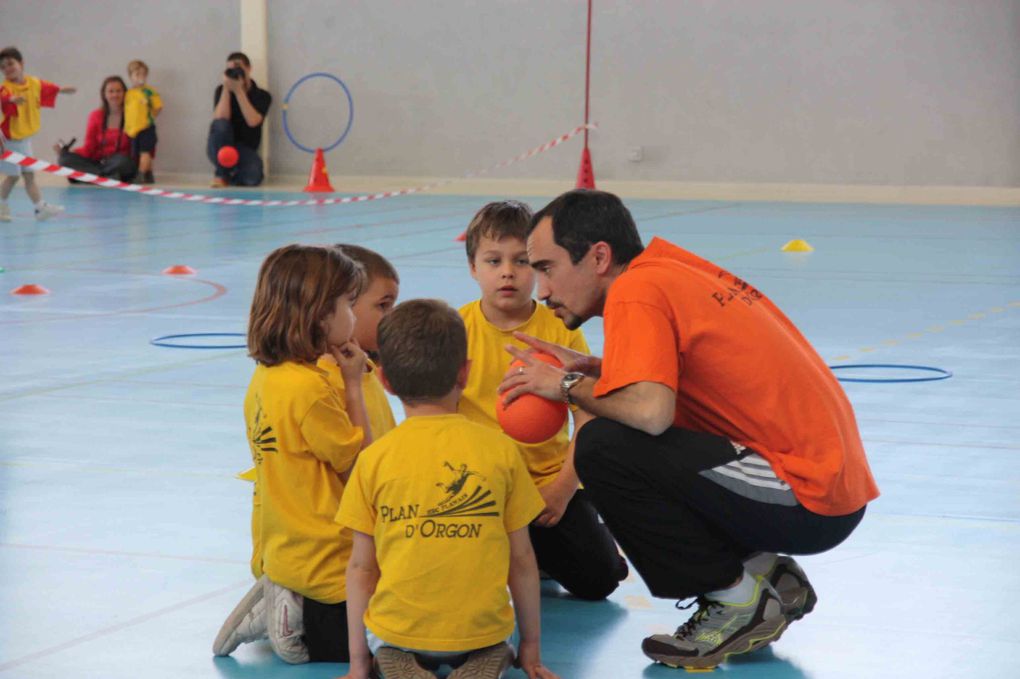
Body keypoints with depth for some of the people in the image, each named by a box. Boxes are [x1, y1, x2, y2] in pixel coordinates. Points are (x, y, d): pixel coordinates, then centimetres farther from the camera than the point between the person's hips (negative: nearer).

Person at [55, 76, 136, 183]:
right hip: (98, 163, 4)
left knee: (122, 160, -40)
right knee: (64, 159, -19)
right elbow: (89, 148, 4)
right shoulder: (96, 116, 7)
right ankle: (108, 176, -27)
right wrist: (66, 152, -13)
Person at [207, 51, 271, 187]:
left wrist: (238, 90, -21)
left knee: (253, 177, -35)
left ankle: (229, 176, 4)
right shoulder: (222, 91, 1)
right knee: (220, 125, -34)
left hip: (244, 150, -1)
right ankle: (222, 174, -15)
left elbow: (252, 121, -20)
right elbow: (220, 120, -16)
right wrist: (226, 89, -18)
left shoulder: (262, 96, -2)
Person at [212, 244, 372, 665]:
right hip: (322, 563, -9)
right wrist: (353, 385, -9)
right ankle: (300, 622, -5)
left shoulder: (265, 378, 6)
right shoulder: (310, 386, -23)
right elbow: (360, 465, -13)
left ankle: (281, 610, 9)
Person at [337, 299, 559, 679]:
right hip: (481, 630, 0)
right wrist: (531, 647, 12)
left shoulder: (375, 459, -6)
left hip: (398, 631, 0)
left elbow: (360, 567, -2)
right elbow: (522, 559, 1)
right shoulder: (500, 451, -4)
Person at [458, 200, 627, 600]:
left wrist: (562, 489, -15)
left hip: (549, 482, 0)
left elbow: (587, 419, -7)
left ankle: (539, 548, 24)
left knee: (598, 579, -8)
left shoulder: (561, 331, -5)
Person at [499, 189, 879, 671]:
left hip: (806, 500, -10)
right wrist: (592, 370, 8)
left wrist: (570, 387, -9)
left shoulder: (636, 291, -13)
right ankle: (764, 571, 14)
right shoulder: (673, 267, 14)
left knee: (604, 448, -18)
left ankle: (737, 600, -5)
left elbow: (651, 409, -27)